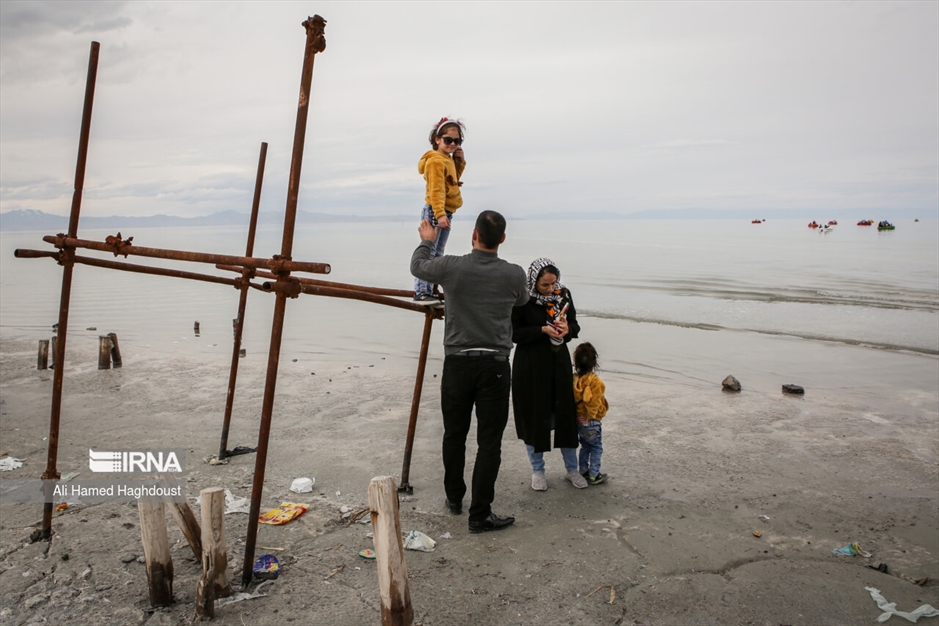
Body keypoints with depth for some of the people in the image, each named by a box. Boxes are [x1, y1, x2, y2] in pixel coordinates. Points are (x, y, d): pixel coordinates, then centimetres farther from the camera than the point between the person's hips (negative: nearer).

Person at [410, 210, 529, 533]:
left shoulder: (452, 267, -8)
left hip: (458, 363, 1)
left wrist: (427, 241, 32)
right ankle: (480, 514, 7)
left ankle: (454, 498, 34)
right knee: (489, 441, 4)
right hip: (495, 365, -1)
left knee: (454, 434, 17)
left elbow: (417, 266, 13)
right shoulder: (514, 275, -5)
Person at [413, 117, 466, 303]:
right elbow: (436, 190, -21)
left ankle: (428, 291, 15)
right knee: (428, 252, -10)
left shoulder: (448, 160, 16)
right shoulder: (436, 161, -14)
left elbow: (454, 180, 24)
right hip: (434, 212, -10)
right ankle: (420, 292, -9)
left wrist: (460, 162, 12)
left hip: (446, 212, 10)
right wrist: (440, 214, -29)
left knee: (438, 254, 10)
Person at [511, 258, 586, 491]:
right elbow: (514, 332, -11)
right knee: (534, 417, 5)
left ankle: (572, 469, 25)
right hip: (531, 365, -4)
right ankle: (537, 470, 24)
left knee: (566, 414, 8)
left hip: (559, 362, 4)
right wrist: (543, 330, -22)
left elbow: (575, 326, 8)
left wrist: (567, 328, -15)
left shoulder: (563, 294, -1)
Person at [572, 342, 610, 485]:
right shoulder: (595, 381, -22)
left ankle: (583, 470, 30)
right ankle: (594, 475, 12)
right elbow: (594, 403, -22)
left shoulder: (573, 379, -3)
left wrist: (579, 415, 5)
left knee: (585, 446, 22)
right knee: (596, 448, 8)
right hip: (590, 422, -6)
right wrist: (590, 416, -9)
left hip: (578, 421, 6)